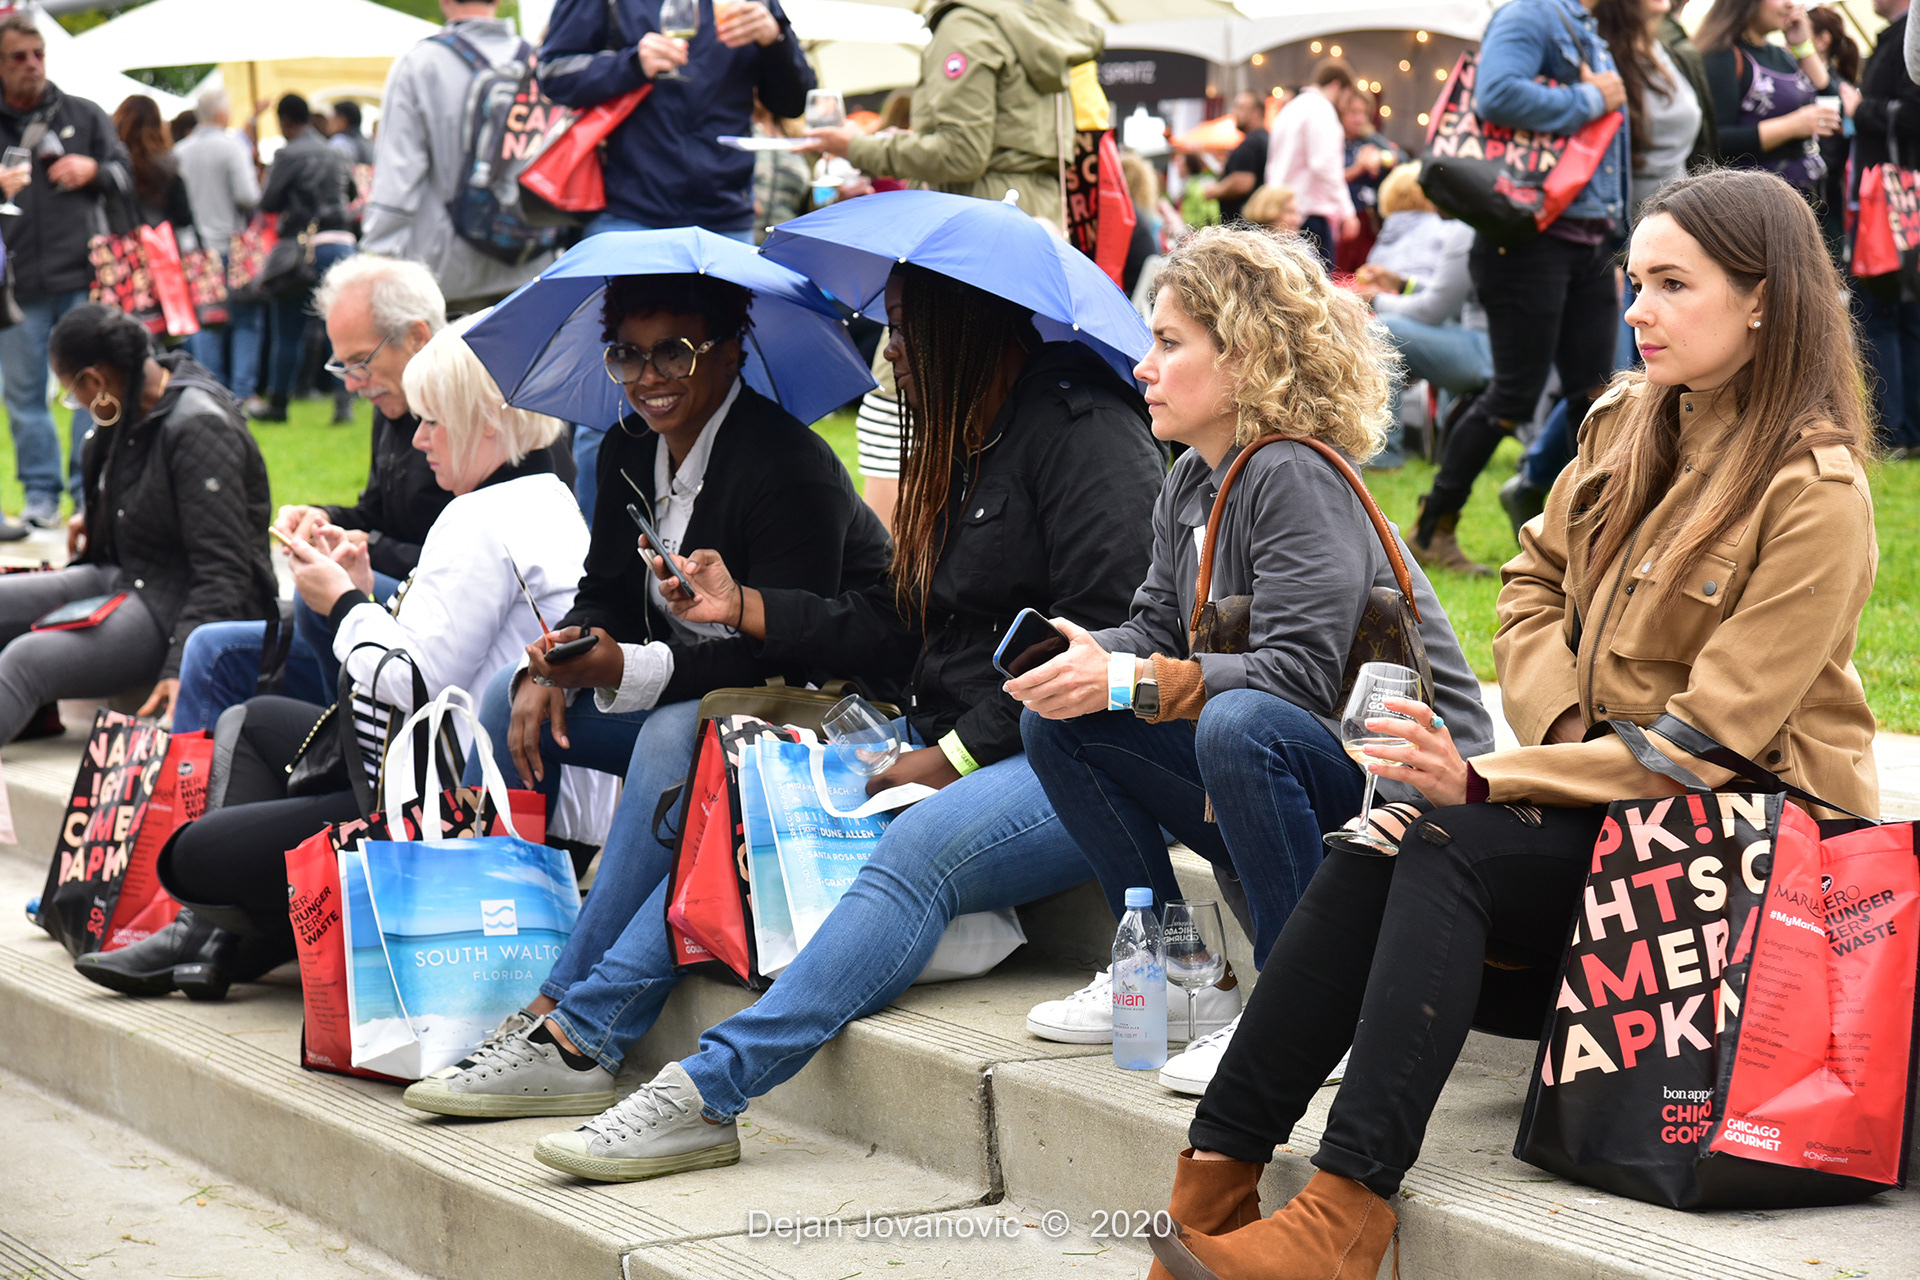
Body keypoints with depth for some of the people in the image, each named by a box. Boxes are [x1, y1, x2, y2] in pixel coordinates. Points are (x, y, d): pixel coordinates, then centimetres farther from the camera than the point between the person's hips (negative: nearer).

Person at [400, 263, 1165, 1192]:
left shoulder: (1081, 426, -10)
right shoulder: (959, 439, 19)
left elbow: (1107, 635, -19)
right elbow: (902, 625, 19)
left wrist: (956, 755, -18)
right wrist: (747, 609, 11)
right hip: (949, 749, 10)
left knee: (919, 845, -35)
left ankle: (709, 1094, -43)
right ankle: (578, 1036, -7)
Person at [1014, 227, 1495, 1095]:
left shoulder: (1295, 479, -20)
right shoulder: (1190, 484, 9)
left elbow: (1299, 674, -28)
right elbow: (1157, 626, 9)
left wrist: (1135, 683, -31)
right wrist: (1089, 659, -14)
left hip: (1404, 772, -9)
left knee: (1240, 723, -39)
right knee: (1057, 723, 2)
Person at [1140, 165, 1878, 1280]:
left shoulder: (1817, 496, -16)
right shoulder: (1628, 423, 8)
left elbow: (1710, 736, -19)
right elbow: (1536, 582, 15)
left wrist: (1493, 783, -23)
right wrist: (1561, 730, -6)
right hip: (1601, 784, 7)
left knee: (1448, 846, -29)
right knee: (1375, 843, -21)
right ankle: (1218, 1174, -24)